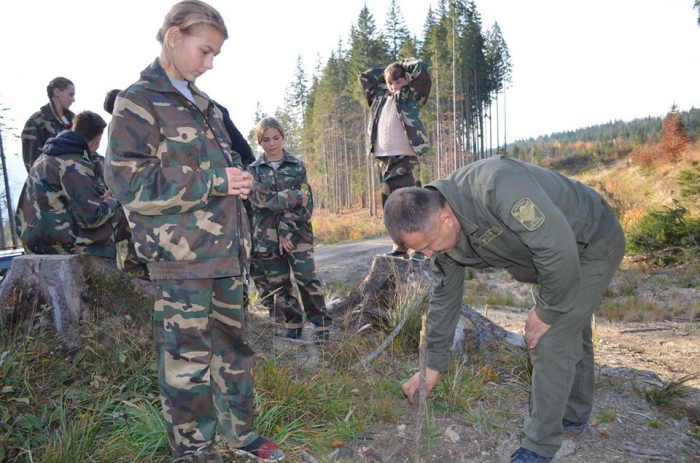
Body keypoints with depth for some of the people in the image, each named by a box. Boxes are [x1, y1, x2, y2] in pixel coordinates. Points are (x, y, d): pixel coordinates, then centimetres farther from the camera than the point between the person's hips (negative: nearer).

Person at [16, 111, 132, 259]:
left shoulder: (46, 157, 13)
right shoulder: (74, 165, -16)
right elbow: (92, 217, -21)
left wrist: (101, 199, 14)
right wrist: (112, 201, -2)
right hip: (61, 240, -10)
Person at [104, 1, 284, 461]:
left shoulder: (206, 106, 18)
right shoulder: (138, 103, -4)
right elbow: (128, 180, -13)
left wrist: (238, 178, 4)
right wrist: (211, 180, -17)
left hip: (226, 250, 8)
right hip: (182, 256, -7)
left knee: (233, 345, 15)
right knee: (187, 354, 2)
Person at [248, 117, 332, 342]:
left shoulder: (297, 166, 4)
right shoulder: (253, 169, 6)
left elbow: (306, 202, -3)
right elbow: (259, 199, -10)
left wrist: (287, 230, -12)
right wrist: (292, 197, -16)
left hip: (297, 233, -2)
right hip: (267, 236, 2)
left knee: (307, 280, -5)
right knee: (278, 284, 8)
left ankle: (321, 326, 7)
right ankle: (293, 326, 23)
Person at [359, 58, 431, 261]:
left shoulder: (412, 96, 5)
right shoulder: (380, 97, 19)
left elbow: (421, 67, -3)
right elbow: (365, 77, 29)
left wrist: (402, 66, 14)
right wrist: (387, 71, 24)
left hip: (406, 160, -5)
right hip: (384, 160, 6)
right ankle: (400, 245, 16)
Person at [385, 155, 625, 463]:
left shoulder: (495, 184, -40)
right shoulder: (441, 232, -13)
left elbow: (557, 245, -38)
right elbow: (444, 297, -3)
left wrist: (547, 311, -22)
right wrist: (433, 365, 3)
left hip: (593, 244, -7)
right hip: (558, 254, 8)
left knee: (551, 340, -9)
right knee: (571, 331, 21)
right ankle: (574, 415, 42)